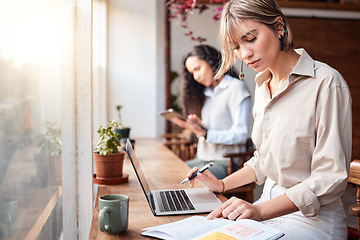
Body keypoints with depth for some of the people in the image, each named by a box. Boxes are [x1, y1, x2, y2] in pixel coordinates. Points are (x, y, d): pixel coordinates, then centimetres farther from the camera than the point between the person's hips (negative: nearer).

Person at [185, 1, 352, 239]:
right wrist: (222, 184, 9)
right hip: (270, 206, 7)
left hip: (313, 219, -6)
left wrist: (261, 210, -26)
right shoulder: (263, 86, 8)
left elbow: (330, 177, -19)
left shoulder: (326, 83, -16)